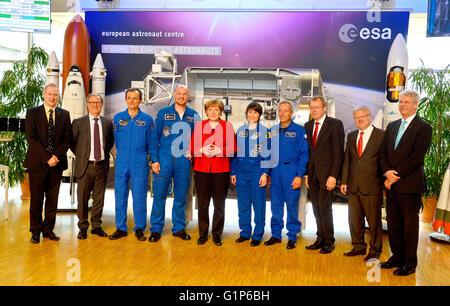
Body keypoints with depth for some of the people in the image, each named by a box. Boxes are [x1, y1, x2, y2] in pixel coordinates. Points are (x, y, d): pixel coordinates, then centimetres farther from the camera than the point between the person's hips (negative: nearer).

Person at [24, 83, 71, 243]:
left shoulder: (64, 114, 10)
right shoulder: (32, 113, 2)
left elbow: (67, 138, 4)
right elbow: (32, 138, -6)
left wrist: (56, 156, -10)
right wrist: (47, 157, -14)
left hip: (57, 164, 2)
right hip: (37, 163, -2)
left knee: (52, 199, 7)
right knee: (36, 199, 4)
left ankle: (48, 230, 19)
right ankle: (35, 231, 17)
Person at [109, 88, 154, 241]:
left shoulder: (147, 119, 1)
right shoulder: (118, 118, 7)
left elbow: (150, 142, 9)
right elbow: (116, 139, 16)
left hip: (140, 164, -2)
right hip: (122, 163, 2)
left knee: (140, 197, 2)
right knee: (120, 196, 5)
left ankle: (139, 229, 14)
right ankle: (121, 228, 16)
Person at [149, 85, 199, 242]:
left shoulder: (194, 115, 9)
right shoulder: (163, 113, 4)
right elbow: (154, 137, 2)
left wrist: (192, 151, -2)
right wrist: (154, 160, -4)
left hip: (184, 161, 2)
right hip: (164, 159, -1)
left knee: (181, 197, 8)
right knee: (159, 195, 0)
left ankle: (179, 228, 21)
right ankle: (156, 229, 12)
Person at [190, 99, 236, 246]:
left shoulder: (227, 126, 7)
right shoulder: (199, 125, 11)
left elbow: (233, 148, 1)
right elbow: (192, 146, 8)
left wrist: (219, 150, -15)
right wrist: (202, 150, -11)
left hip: (221, 170, -1)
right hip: (201, 169, 1)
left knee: (219, 204, 4)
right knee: (202, 203, 6)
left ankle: (217, 234, 17)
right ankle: (203, 234, 18)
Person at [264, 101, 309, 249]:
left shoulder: (299, 130, -1)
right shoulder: (272, 130, 11)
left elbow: (304, 154, -5)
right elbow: (268, 153, 14)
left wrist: (299, 175, -12)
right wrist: (267, 173, 7)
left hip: (291, 171, -4)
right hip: (275, 171, 4)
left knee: (292, 204, 1)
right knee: (276, 204, 9)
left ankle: (292, 237, 14)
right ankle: (276, 235, 20)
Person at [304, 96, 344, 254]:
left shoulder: (335, 124, -6)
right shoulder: (308, 125, 12)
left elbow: (338, 152, -10)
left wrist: (333, 176, -15)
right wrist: (307, 173, 8)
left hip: (327, 173, -5)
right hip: (312, 173, 6)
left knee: (324, 205, -7)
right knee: (316, 207, 9)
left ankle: (329, 241, 9)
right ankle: (320, 239, 21)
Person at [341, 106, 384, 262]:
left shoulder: (381, 135, -4)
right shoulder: (351, 136, 12)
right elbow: (347, 160, 12)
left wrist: (385, 181, -9)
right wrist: (344, 181, 8)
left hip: (372, 186, -5)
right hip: (353, 186, 5)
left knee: (374, 220, 4)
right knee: (354, 218, 13)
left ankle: (375, 250, 20)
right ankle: (358, 246, 29)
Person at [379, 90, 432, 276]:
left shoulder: (423, 128, -6)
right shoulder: (392, 126, 15)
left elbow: (417, 157, -14)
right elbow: (383, 153, 10)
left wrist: (396, 175, -15)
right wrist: (387, 171, -7)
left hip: (410, 184, -6)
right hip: (391, 184, 6)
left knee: (410, 224, 3)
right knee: (393, 222, 12)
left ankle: (410, 263, 15)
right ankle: (397, 257, 26)